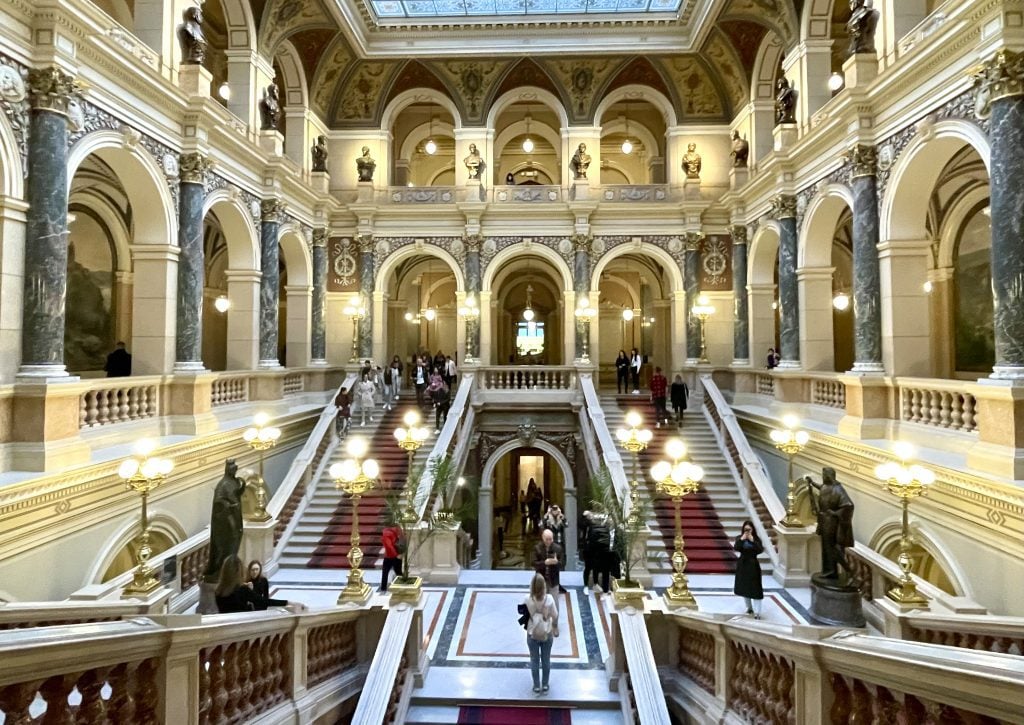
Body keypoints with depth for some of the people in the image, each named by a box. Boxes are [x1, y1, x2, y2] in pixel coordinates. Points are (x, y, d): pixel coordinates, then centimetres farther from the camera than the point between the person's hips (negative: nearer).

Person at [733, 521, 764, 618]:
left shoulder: (756, 539, -4)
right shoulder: (739, 538, -2)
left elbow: (760, 550, -18)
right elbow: (736, 548, -17)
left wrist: (752, 541, -22)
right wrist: (742, 539, -22)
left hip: (753, 565, -2)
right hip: (742, 564, 2)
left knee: (755, 588, -6)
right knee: (744, 587, 12)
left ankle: (757, 612, -5)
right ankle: (749, 607, 31)